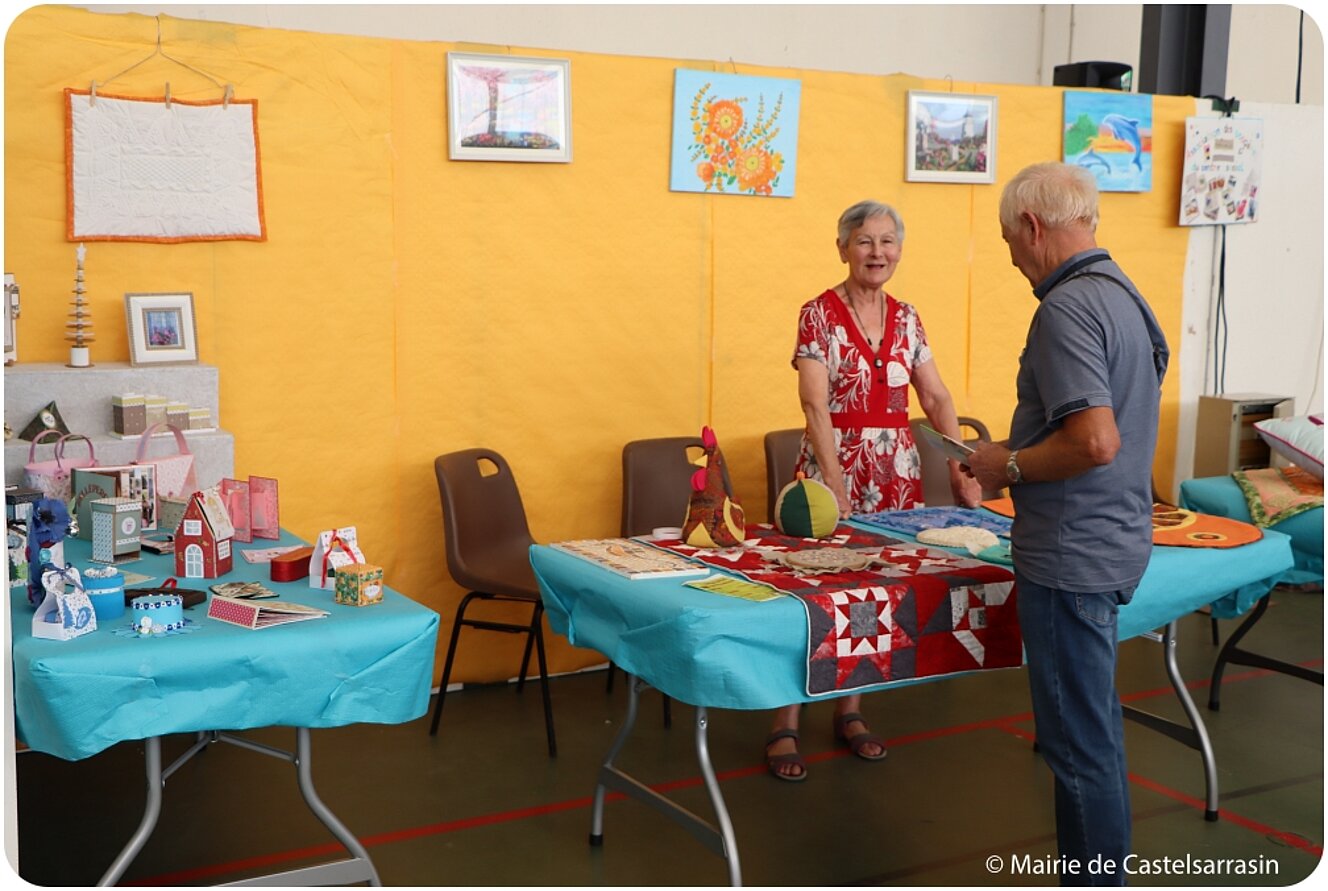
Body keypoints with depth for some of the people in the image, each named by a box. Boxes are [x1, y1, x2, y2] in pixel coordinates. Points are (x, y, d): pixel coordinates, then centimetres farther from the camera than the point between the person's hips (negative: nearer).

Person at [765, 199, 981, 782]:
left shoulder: (906, 319, 8)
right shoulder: (819, 315, -8)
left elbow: (936, 399, 7)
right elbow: (816, 405, -15)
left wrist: (961, 467, -3)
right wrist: (836, 485, -23)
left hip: (895, 471, 5)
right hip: (833, 464, -5)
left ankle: (850, 712, 24)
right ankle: (784, 727, 5)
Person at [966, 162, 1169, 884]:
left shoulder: (1068, 307, -19)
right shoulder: (1125, 296, 12)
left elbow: (1095, 442, -28)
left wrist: (1011, 465, -13)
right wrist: (1019, 458, 16)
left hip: (1071, 555, -10)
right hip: (1115, 545, 11)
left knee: (1079, 740, 0)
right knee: (1095, 724, 20)